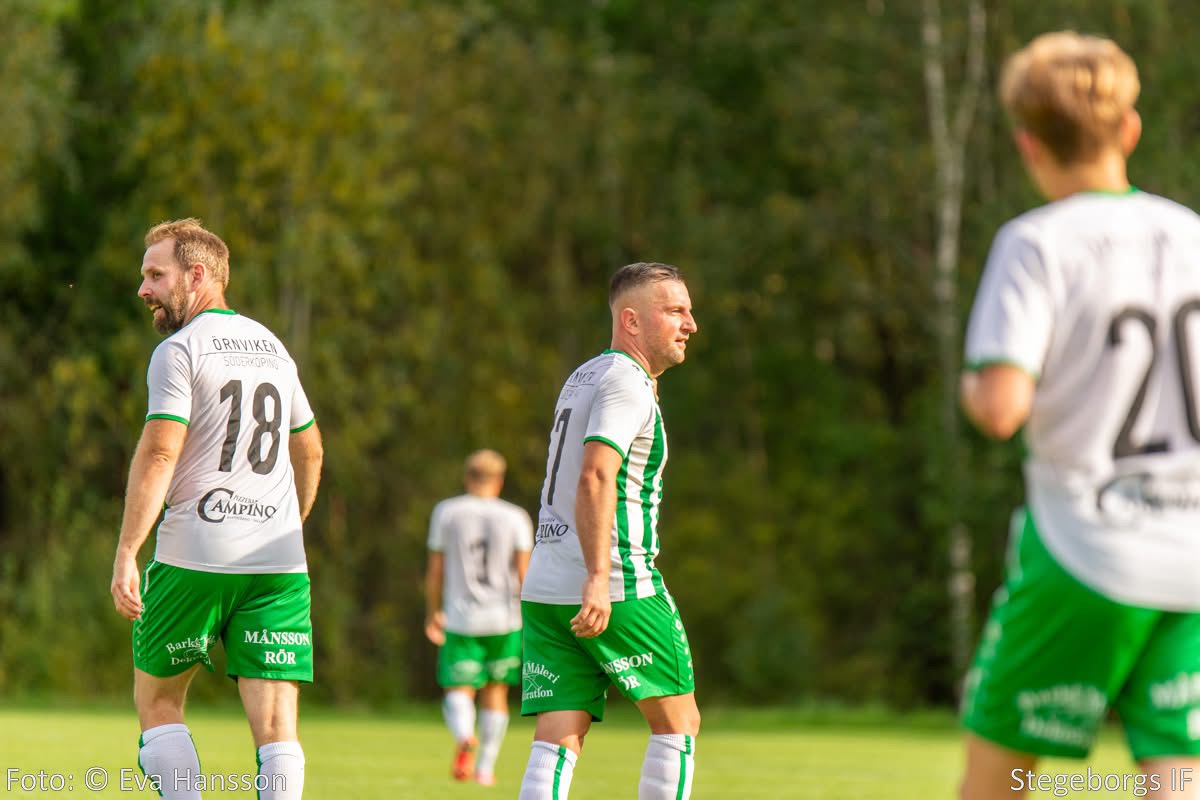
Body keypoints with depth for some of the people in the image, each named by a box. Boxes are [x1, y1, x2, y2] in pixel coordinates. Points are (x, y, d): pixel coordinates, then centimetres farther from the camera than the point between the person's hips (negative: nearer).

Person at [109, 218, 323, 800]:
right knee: (275, 725, -1)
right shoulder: (273, 348, 17)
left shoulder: (180, 350, -4)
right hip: (279, 565, 5)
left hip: (194, 557, -5)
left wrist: (126, 554, -15)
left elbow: (158, 454, -14)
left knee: (158, 702, 11)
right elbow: (309, 452, 27)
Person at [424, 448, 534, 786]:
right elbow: (524, 574, -5)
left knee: (458, 692, 0)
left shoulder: (446, 512, 2)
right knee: (495, 692, 14)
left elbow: (434, 571, 3)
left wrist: (432, 614, 16)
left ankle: (465, 738, -30)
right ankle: (486, 767, 16)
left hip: (461, 620, -1)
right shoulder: (515, 517, 1)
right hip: (504, 619, 1)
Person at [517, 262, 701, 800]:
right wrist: (598, 577, -30)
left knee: (556, 742, 0)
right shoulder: (627, 383, -10)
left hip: (544, 589, 8)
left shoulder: (584, 377, 20)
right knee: (678, 720, 5)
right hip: (620, 591, -8)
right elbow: (595, 479, -23)